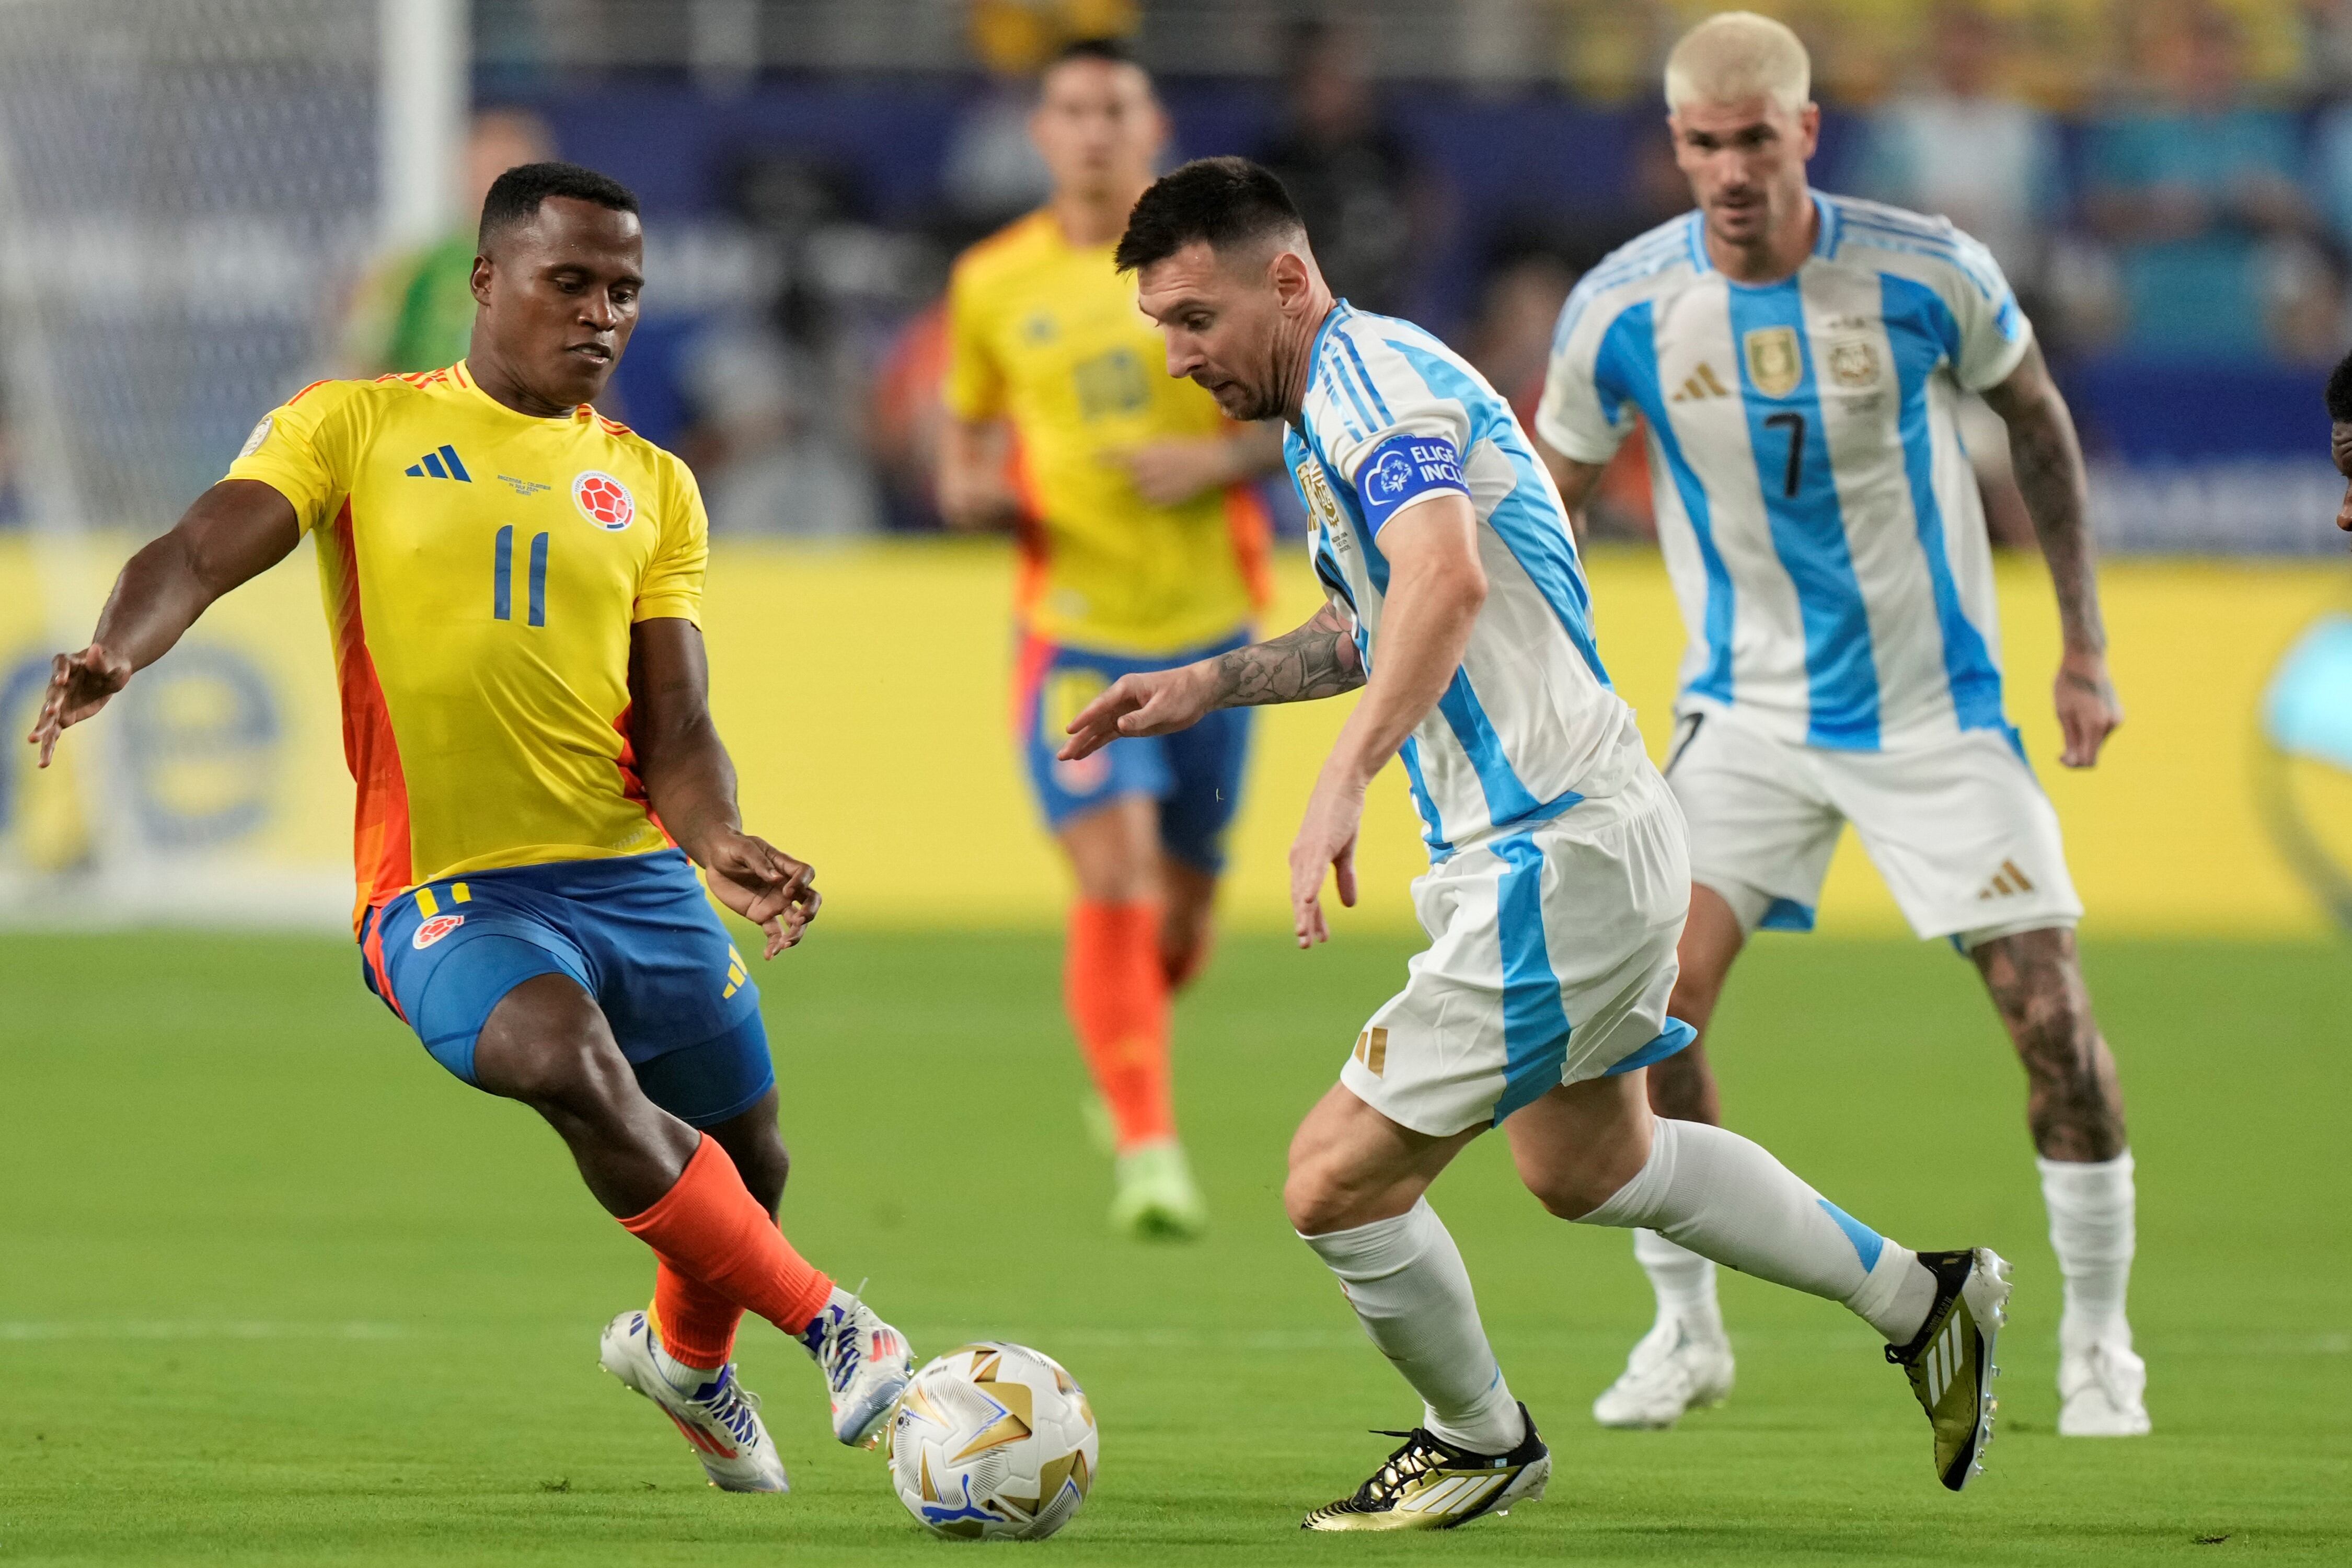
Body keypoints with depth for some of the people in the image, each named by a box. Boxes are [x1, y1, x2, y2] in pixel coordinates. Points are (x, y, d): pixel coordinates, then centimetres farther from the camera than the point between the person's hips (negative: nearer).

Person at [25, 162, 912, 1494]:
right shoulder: (355, 427, 4)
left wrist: (721, 845, -16)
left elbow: (677, 729, 6)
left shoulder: (651, 486, 13)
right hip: (447, 887, -4)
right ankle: (829, 1324, -22)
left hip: (635, 873, 5)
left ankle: (687, 1353, 47)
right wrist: (122, 650, -31)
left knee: (747, 1165, 10)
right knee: (572, 1062, -34)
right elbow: (201, 552, -8)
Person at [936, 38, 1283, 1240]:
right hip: (1073, 630, -1)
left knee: (1181, 908, 10)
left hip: (1208, 626, 1)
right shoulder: (993, 283, 4)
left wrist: (1221, 459, -15)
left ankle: (1128, 1038, 44)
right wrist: (970, 490, -7)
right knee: (1111, 880, -19)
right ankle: (1148, 1150, -18)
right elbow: (967, 433, 17)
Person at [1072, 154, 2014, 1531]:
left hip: (1557, 860, -11)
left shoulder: (1369, 375, -18)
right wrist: (1213, 685, 22)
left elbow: (1445, 579, -38)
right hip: (1596, 835, 11)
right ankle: (1921, 1300, 36)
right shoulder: (1351, 395, 15)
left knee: (1339, 1183, -7)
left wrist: (1345, 777, -46)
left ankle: (1481, 1441, 16)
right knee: (1589, 1167, 28)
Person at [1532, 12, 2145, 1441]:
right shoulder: (1622, 311, -12)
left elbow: (2037, 418, 4)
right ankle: (1687, 1333, 5)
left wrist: (2086, 647, 4)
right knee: (1653, 1004, -13)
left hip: (1937, 705, -1)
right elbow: (1548, 503, 3)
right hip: (1749, 712, 1)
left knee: (2052, 1014, -7)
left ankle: (2098, 1342, 11)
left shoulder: (1927, 274, -14)